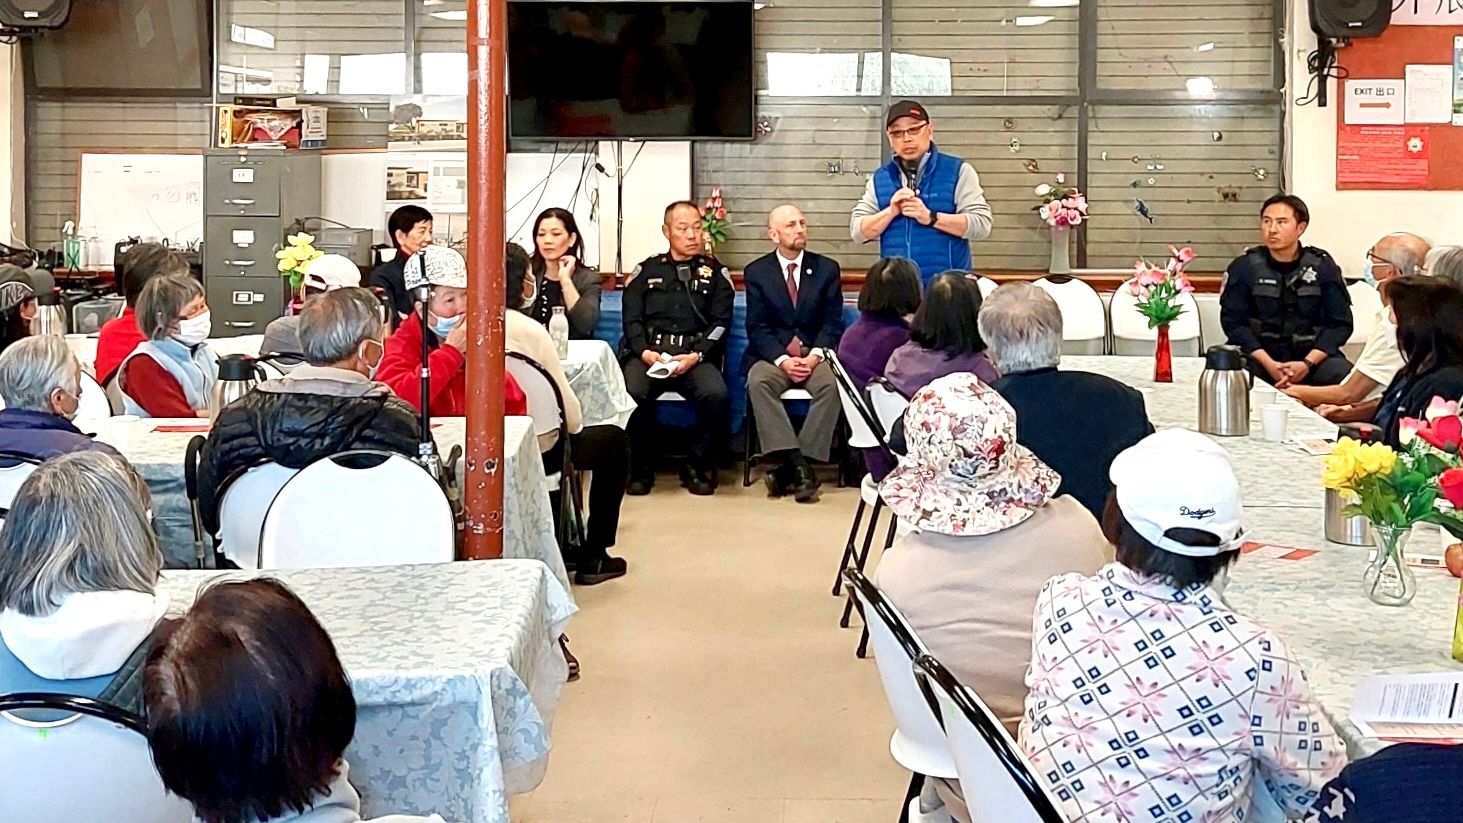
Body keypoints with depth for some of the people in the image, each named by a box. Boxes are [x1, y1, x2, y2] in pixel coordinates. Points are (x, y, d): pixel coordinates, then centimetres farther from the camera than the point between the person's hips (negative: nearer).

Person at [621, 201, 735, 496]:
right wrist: (645, 352, -10)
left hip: (696, 356, 0)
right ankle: (640, 468, -12)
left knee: (716, 395, -33)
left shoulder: (715, 272, 17)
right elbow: (631, 320, 10)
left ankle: (698, 467, -10)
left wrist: (696, 356, -11)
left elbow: (721, 322, 7)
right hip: (648, 353, 0)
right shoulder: (646, 270, 19)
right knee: (631, 393, -33)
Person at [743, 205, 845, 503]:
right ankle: (797, 467, -37)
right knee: (758, 382, -33)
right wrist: (782, 359, -17)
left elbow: (833, 322, 4)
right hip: (773, 355, 0)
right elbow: (757, 327, 0)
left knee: (831, 384, -31)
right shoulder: (756, 272, 6)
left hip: (815, 354, 0)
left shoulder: (827, 269, 9)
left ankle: (788, 471, -30)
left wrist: (815, 355, -15)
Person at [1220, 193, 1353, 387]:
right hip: (1259, 356, -1)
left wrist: (1307, 363, -17)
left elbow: (1340, 324, 0)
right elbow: (1233, 321, -5)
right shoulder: (1244, 267, 2)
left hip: (1313, 355, 1)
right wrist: (1269, 364, -19)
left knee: (1344, 376, -30)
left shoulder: (1323, 267, 3)